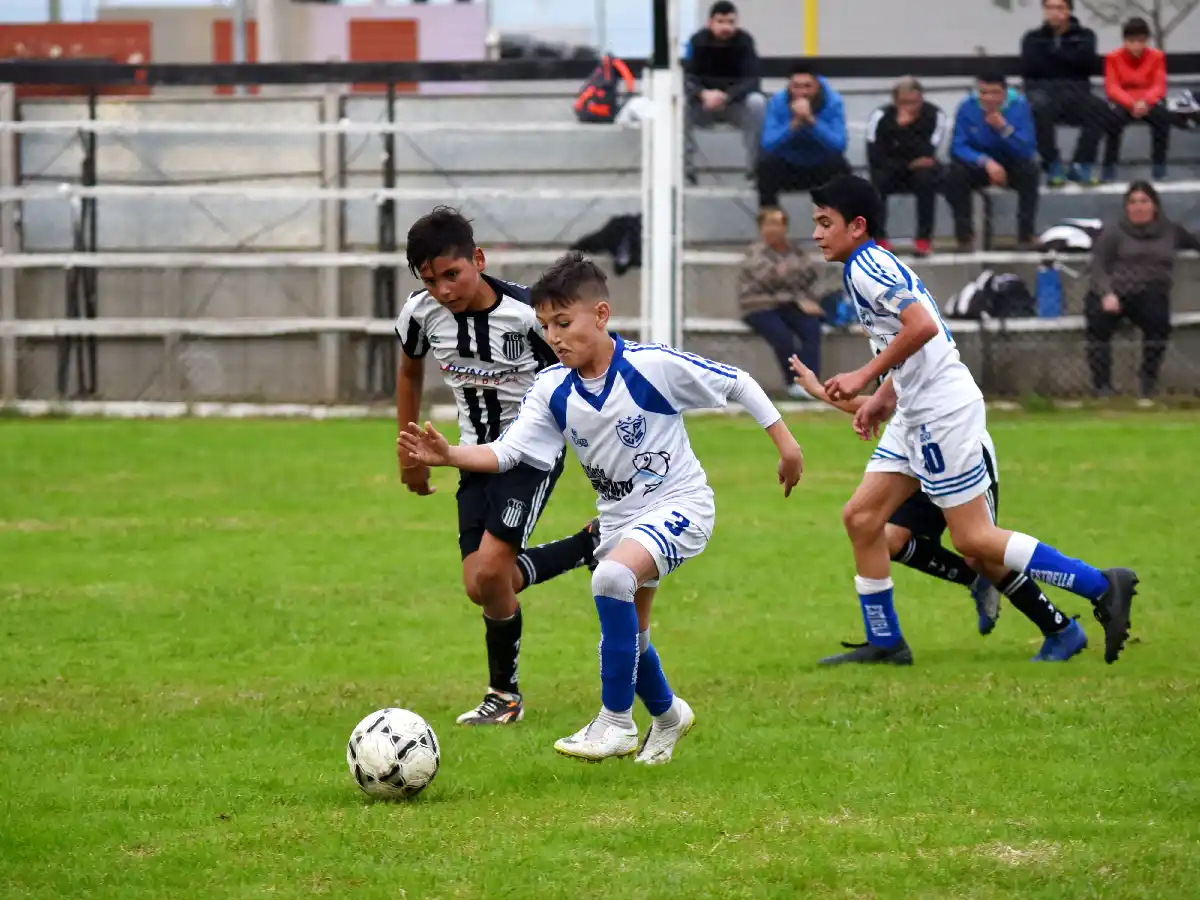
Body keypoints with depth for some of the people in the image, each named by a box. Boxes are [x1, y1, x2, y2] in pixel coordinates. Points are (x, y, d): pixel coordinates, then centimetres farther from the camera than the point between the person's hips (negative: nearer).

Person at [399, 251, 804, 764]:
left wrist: (784, 442, -9)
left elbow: (737, 384, -11)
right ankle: (667, 716, 46)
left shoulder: (654, 366, -21)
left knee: (612, 577, -31)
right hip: (618, 514, 7)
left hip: (678, 504, -7)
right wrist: (448, 455, -28)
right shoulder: (552, 390, -6)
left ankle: (616, 722, -22)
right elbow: (506, 452, -11)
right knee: (628, 634, 15)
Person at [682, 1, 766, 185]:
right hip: (704, 104, 1)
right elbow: (686, 79, -20)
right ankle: (685, 167, -19)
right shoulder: (697, 41, -14)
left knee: (756, 102, -33)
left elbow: (751, 81, -23)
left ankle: (756, 166, -20)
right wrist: (704, 94, -43)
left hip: (736, 104, -1)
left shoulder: (744, 41, -16)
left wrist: (726, 96, -42)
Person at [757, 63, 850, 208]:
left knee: (839, 165, -30)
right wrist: (794, 123, -42)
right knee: (766, 163, -29)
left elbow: (839, 145, -31)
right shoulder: (777, 103, -19)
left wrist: (811, 120, -43)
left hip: (821, 169, 0)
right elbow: (768, 145, -28)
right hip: (788, 168, 0)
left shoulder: (833, 103, -21)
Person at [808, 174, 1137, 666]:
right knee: (861, 516, 8)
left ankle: (1102, 586, -4)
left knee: (973, 540, -8)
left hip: (943, 412, -11)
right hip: (916, 414, 11)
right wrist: (882, 398, 20)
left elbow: (922, 327, -28)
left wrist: (864, 376, -21)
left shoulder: (866, 267, -15)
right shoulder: (873, 266, 17)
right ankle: (884, 643, 12)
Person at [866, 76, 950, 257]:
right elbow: (875, 157, -20)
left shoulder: (935, 115, -17)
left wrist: (904, 127, -36)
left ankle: (924, 239, -26)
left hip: (921, 169, 0)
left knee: (925, 176, -35)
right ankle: (878, 238, -21)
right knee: (877, 179, -33)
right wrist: (909, 164, -22)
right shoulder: (881, 116, -14)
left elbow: (927, 155, -27)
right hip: (893, 170, 0)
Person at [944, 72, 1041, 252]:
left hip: (1011, 164, 0)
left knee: (1029, 170, -32)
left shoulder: (1019, 107, -17)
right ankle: (964, 232, -13)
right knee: (955, 174, -30)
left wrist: (1004, 128, -36)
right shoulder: (967, 108, -15)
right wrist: (986, 162, -35)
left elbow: (1027, 151, -21)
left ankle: (1025, 233, -19)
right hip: (979, 165, 0)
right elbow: (958, 147, -18)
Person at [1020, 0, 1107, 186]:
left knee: (1100, 109, -33)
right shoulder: (1033, 38, 16)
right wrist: (1068, 60, -1)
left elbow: (1090, 65, -4)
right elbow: (1029, 67, -1)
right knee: (1040, 109, -39)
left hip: (1075, 90, 1)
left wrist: (1052, 53, -2)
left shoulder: (1084, 36, 15)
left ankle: (1082, 165, -23)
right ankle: (1053, 166, -25)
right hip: (1043, 90, -1)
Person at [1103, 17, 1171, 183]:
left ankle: (1159, 164, -16)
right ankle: (1109, 166, -22)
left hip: (1148, 104, 1)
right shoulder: (1113, 58, -6)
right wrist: (1132, 104, -29)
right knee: (1113, 117, -36)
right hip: (1123, 103, -1)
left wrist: (1145, 102, -29)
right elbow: (1112, 88, -13)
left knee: (1162, 115, -32)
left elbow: (1159, 87, -8)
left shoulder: (1156, 56, -3)